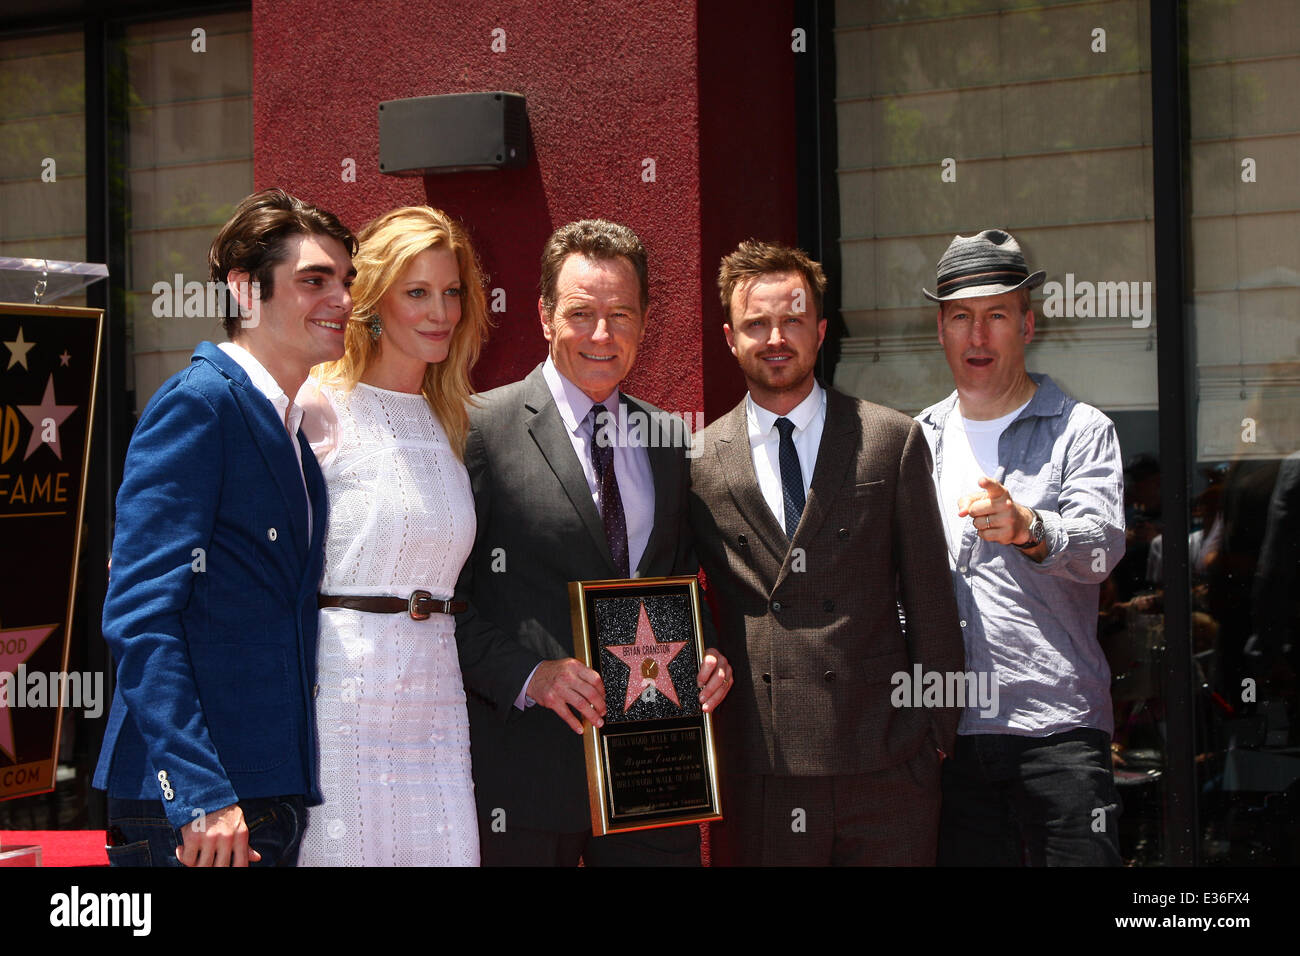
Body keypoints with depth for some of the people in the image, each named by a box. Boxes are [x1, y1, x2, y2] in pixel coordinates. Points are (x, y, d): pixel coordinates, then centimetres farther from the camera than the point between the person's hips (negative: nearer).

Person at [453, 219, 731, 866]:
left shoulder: (669, 438, 13)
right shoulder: (481, 429, -4)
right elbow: (443, 598, -7)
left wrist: (706, 656, 1)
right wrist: (528, 675, -19)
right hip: (524, 770, -4)